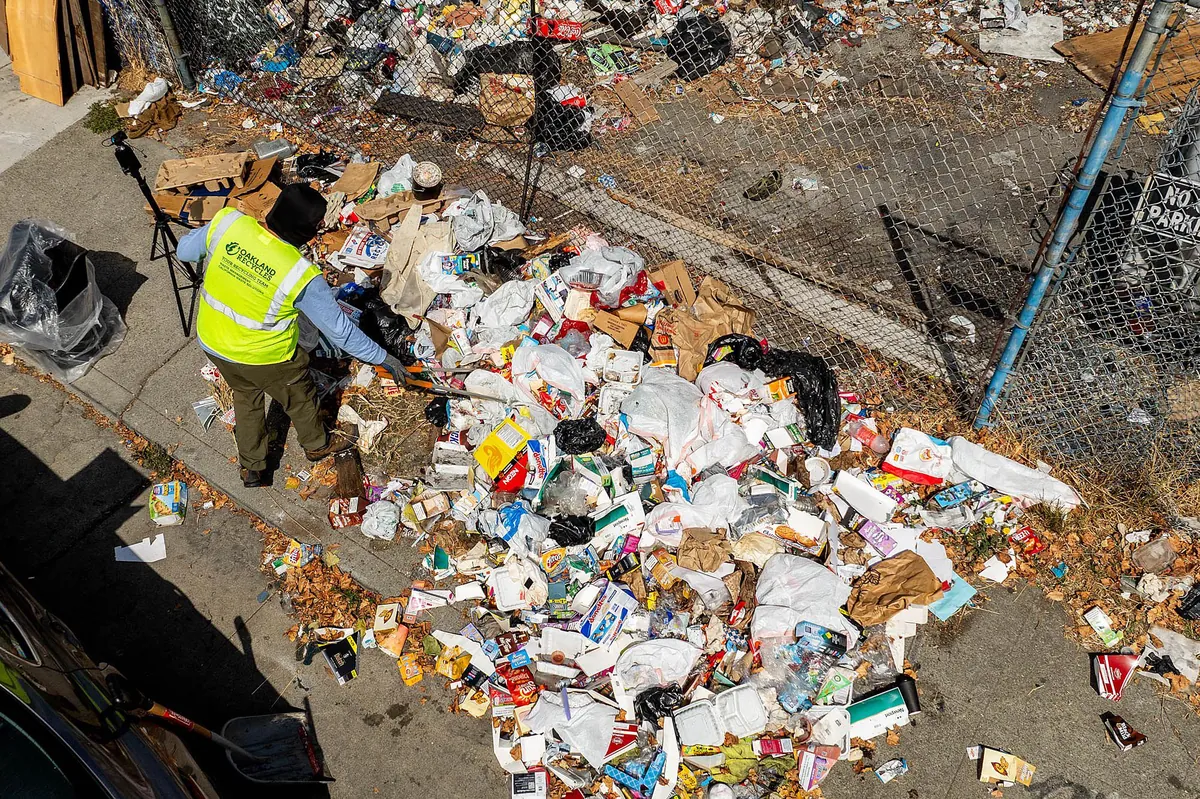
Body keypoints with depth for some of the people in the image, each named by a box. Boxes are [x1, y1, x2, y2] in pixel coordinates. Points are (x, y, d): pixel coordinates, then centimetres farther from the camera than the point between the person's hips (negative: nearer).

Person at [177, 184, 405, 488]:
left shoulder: (228, 222, -23)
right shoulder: (301, 276, -33)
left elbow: (184, 250, -3)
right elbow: (339, 330, -22)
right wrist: (382, 357, -9)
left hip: (211, 343, 5)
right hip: (264, 357, -5)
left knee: (245, 395, 32)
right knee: (299, 397, 27)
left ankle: (251, 468, 49)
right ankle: (316, 445, 56)